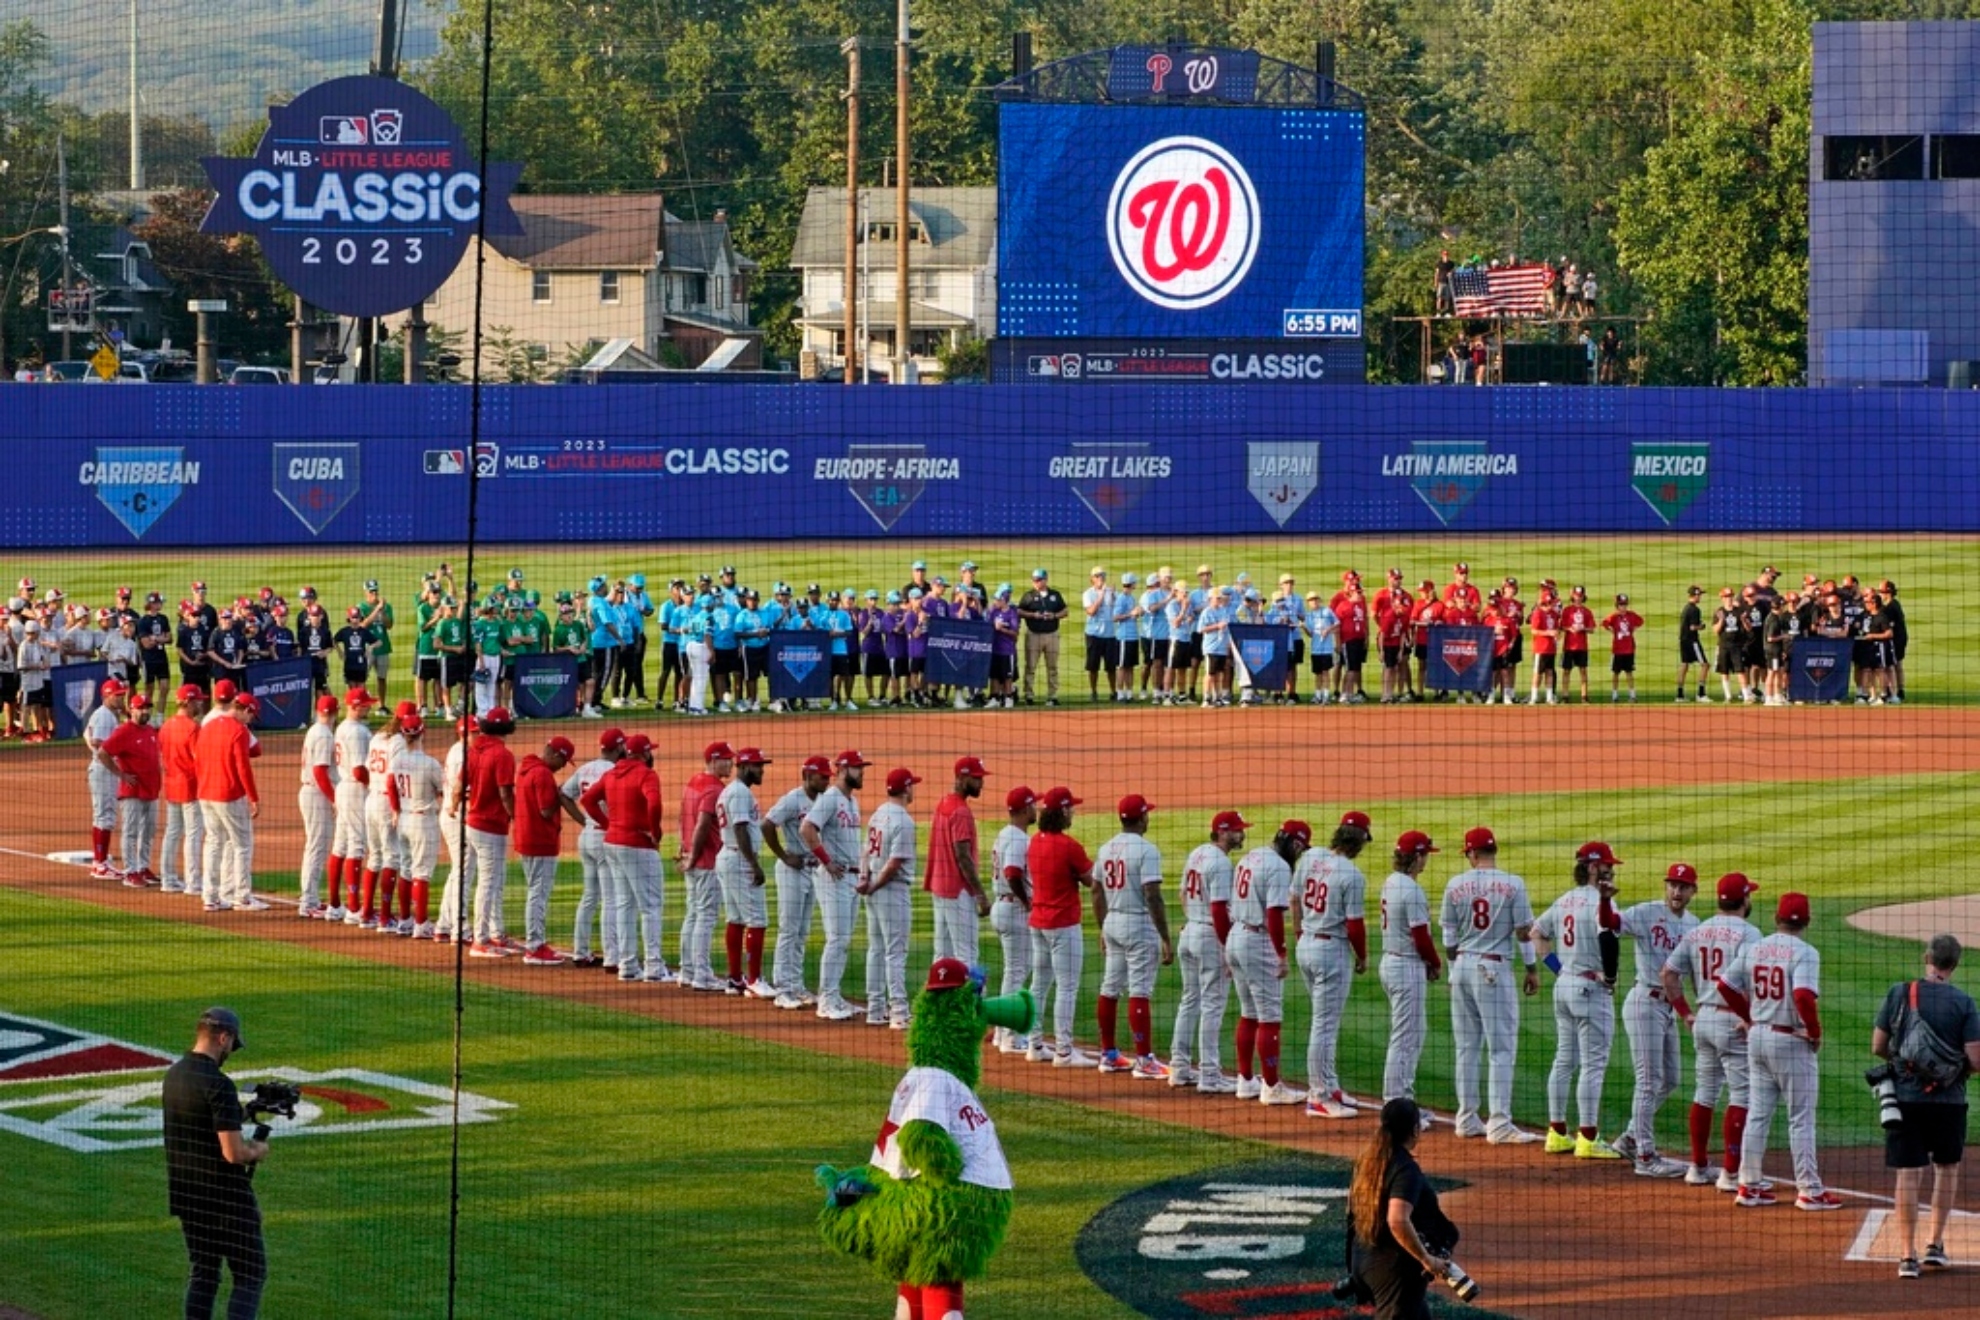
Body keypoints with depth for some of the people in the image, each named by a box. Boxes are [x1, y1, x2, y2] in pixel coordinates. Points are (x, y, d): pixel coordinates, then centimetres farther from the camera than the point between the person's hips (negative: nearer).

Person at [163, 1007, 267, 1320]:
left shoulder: (173, 1075, 6)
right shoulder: (218, 1084, -21)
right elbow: (233, 1153, -25)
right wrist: (257, 1151, -4)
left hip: (185, 1195, 8)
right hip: (226, 1199, -8)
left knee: (203, 1274, 18)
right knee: (250, 1275, 1)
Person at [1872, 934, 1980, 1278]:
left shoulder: (1899, 993, -2)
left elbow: (1878, 1047, 2)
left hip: (1905, 1096, 1)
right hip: (1948, 1100, -1)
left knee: (1908, 1173, 2)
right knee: (1947, 1167, 19)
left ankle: (1908, 1256, -2)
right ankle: (1935, 1245, 18)